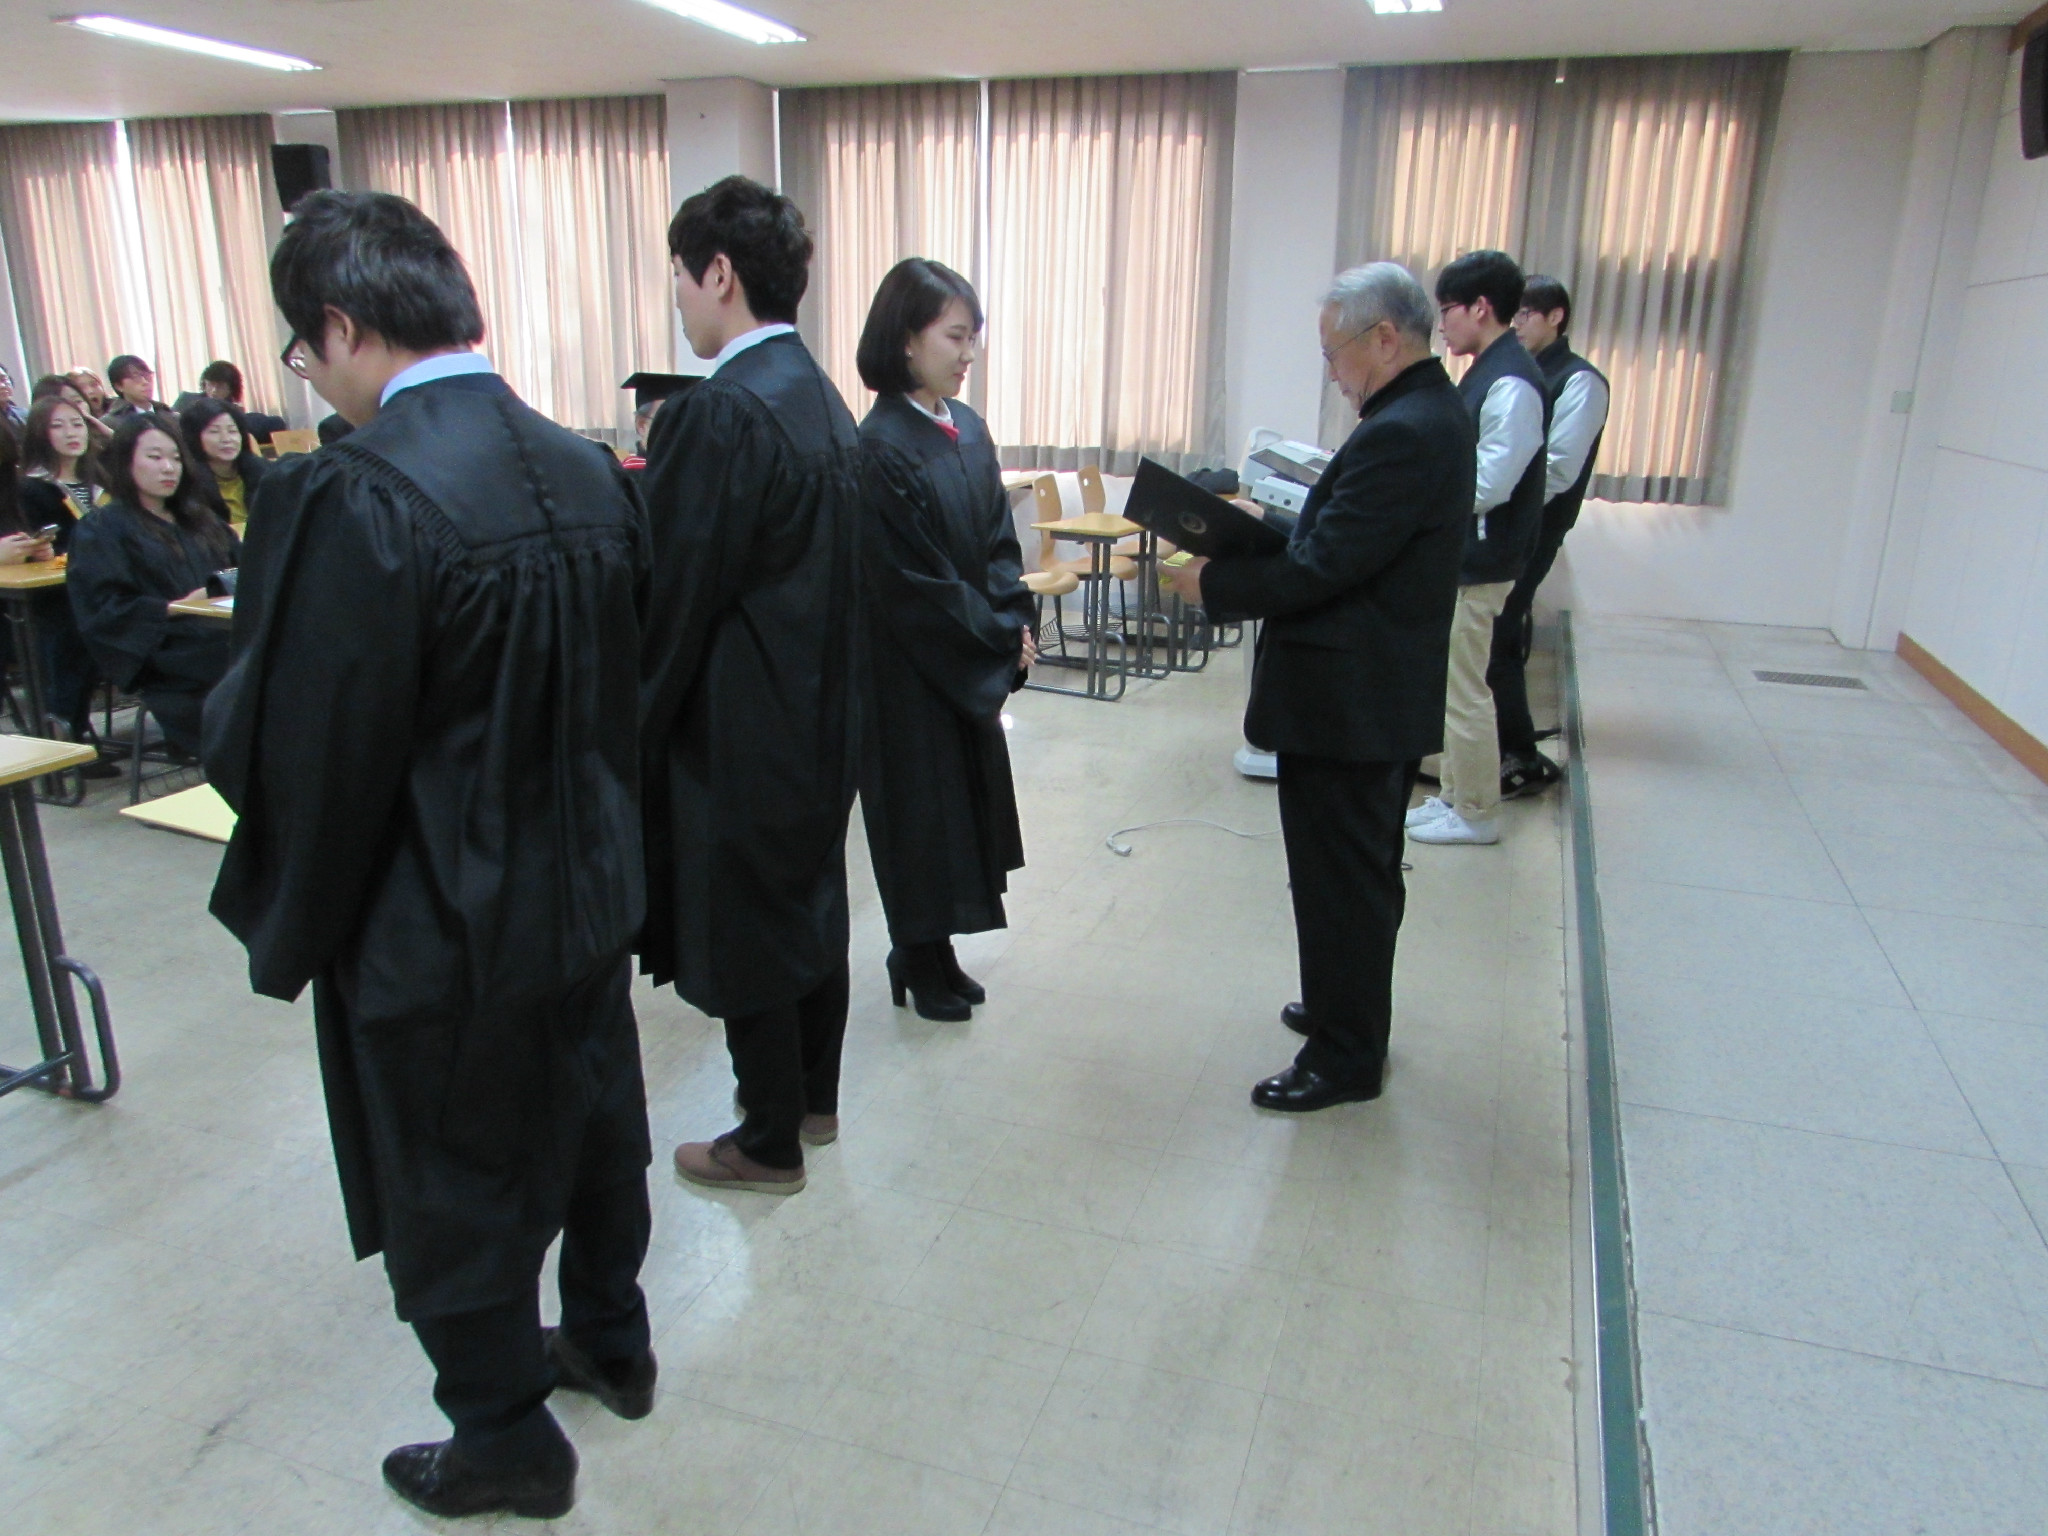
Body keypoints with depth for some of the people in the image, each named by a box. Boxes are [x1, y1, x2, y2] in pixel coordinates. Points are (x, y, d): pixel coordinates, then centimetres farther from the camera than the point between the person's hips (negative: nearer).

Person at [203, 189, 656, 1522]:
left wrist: (290, 937, -4)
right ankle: (611, 1342, 48)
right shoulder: (587, 471, -3)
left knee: (451, 1193, 15)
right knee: (591, 1122, 25)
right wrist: (591, 838, 17)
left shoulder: (350, 497, -25)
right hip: (591, 892, 7)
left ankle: (507, 1442, 37)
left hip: (438, 929, -6)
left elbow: (311, 756, -20)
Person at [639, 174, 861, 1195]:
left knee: (742, 933, 7)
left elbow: (674, 599, -20)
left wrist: (631, 731, -8)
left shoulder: (720, 414, -22)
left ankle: (769, 1145, 24)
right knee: (812, 908, 20)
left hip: (742, 735, -9)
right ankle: (813, 1098, 39)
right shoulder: (823, 399, 6)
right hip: (823, 718, 9)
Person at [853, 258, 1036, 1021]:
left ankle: (930, 950, 30)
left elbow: (997, 539, 9)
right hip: (912, 666, -8)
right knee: (919, 802, 5)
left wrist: (1014, 622, -5)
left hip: (971, 665, 8)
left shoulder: (967, 428, 5)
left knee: (961, 797, 14)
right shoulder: (882, 445, -18)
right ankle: (920, 960, 24)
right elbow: (913, 582, -19)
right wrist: (999, 637, -11)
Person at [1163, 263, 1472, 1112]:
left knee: (1341, 880, 2)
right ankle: (1347, 1010, 40)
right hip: (1385, 697, 11)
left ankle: (1346, 1058, 17)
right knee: (1364, 874, 22)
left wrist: (1214, 583, -14)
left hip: (1347, 706, -11)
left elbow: (1320, 568, -26)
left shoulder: (1401, 434, -23)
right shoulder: (1430, 414, 10)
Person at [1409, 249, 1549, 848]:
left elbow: (1487, 487, -23)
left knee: (1464, 692, 1)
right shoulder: (1488, 373, 10)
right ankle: (1454, 796, 30)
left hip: (1478, 566, -10)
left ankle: (1475, 815, 14)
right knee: (1453, 687, 18)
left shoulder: (1510, 384, -20)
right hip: (1458, 558, 10)